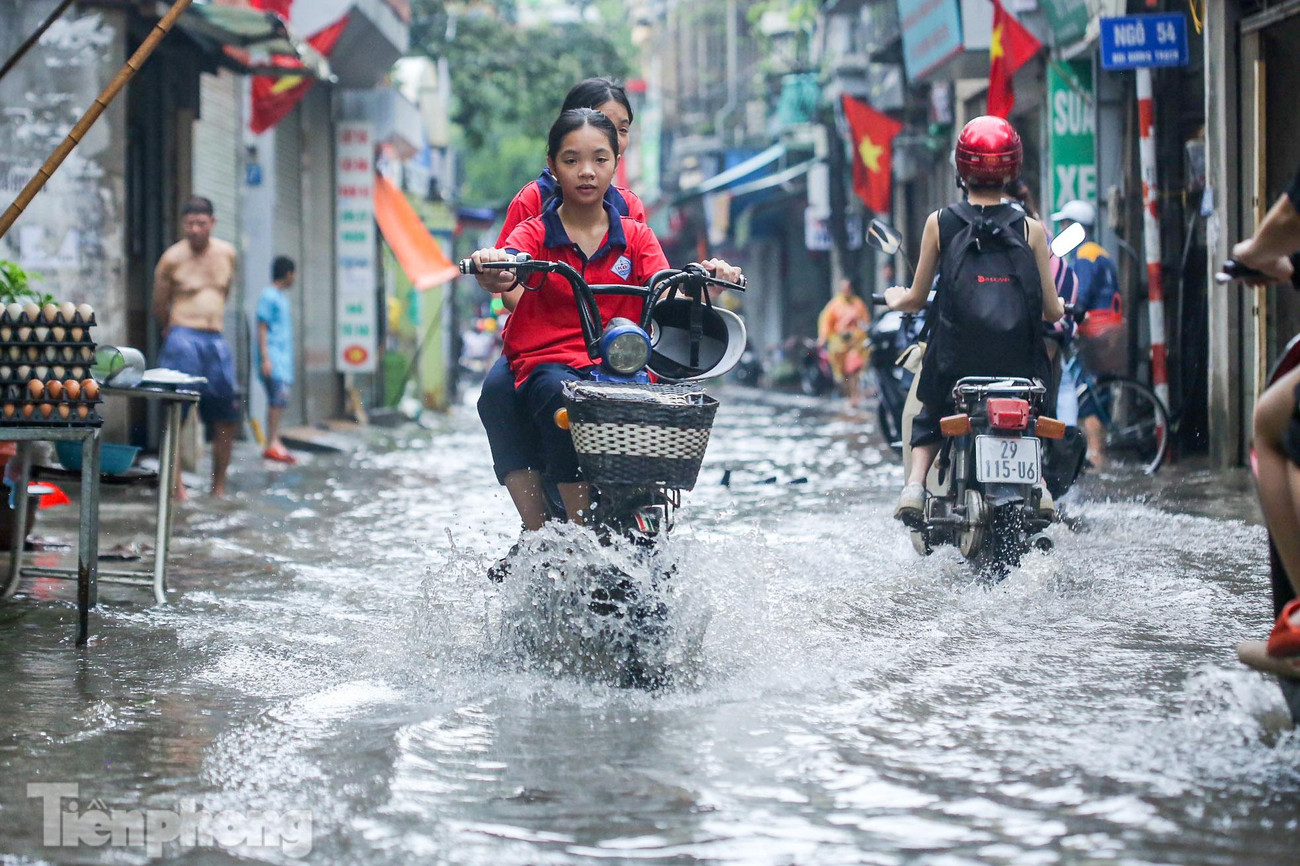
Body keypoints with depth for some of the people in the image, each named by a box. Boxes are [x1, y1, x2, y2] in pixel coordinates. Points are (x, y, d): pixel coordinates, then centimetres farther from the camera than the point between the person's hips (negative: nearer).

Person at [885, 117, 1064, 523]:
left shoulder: (939, 223, -2)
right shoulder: (1031, 229, -2)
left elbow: (916, 299, 5)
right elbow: (1052, 311, 3)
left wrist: (896, 299, 28)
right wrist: (1060, 308, 27)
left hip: (954, 361, 0)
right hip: (1019, 364, 0)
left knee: (928, 420, 27)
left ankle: (915, 484, 4)